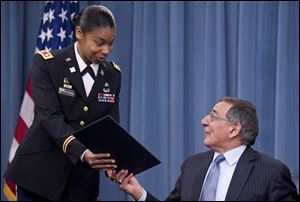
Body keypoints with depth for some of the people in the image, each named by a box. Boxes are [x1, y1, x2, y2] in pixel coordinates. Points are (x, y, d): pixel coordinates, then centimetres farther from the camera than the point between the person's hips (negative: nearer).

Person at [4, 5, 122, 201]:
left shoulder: (112, 75, 5)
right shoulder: (46, 63, -8)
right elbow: (50, 116, -19)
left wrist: (113, 162, -19)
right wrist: (82, 153, -34)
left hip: (82, 178, 4)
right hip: (41, 170, -3)